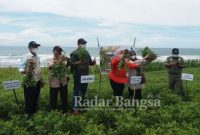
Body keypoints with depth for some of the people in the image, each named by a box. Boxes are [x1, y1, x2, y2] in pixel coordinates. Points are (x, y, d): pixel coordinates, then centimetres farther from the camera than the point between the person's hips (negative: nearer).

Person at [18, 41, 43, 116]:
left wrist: (41, 79, 16)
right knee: (29, 99, 4)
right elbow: (20, 67, -15)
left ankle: (34, 111, 32)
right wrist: (25, 72, -36)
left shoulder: (37, 57, 8)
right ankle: (28, 114, 19)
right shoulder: (26, 57, -12)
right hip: (29, 82, -6)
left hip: (37, 81, 6)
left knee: (35, 98, 16)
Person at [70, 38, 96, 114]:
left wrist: (93, 62, -8)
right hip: (77, 75, -7)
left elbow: (90, 62, 13)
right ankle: (75, 108, 4)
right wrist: (78, 62, -30)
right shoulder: (74, 53, -10)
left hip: (86, 74, 7)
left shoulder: (87, 53, 11)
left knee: (84, 90, 18)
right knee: (76, 90, -3)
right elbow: (71, 63, -17)